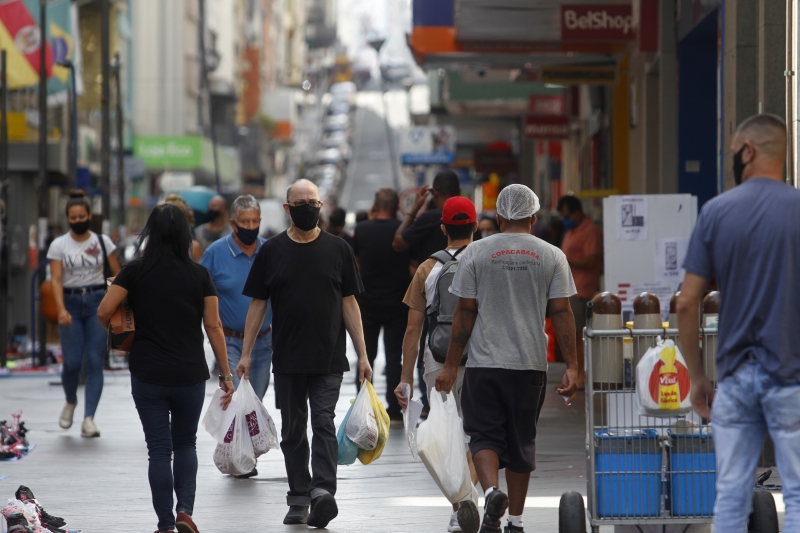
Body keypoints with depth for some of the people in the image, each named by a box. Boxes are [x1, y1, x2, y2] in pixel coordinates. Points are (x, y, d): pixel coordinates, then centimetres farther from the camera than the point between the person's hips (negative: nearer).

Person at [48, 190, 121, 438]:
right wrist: (61, 310, -20)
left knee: (95, 362, -7)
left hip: (98, 304, 1)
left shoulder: (102, 241, 4)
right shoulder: (59, 245, 1)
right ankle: (70, 402, 25)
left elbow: (118, 275, 7)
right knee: (72, 362, -6)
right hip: (71, 304, -1)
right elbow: (56, 280, -6)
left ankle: (89, 418, -6)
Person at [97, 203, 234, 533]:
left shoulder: (136, 271, -5)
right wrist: (225, 374, 4)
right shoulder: (199, 275, -2)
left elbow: (104, 312, -10)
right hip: (190, 375, 1)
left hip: (147, 375, -1)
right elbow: (213, 326, -2)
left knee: (159, 449, 6)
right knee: (185, 444, 18)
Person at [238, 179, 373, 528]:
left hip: (328, 359, -2)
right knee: (292, 431, 8)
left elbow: (349, 304, 6)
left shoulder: (338, 249, 4)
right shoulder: (272, 251, 5)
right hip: (287, 360, 2)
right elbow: (257, 304, 8)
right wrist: (246, 353, 1)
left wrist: (362, 355, 1)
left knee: (323, 423, -13)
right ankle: (299, 497, 15)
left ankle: (323, 489, -23)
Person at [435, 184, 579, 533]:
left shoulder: (476, 253, 0)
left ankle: (491, 490, -23)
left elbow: (465, 312, -1)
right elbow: (562, 312, -2)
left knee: (485, 435, 4)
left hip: (484, 361, -1)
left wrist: (451, 365, 3)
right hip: (530, 364, 1)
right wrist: (571, 367, 0)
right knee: (521, 441, 11)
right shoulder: (551, 256, 2)